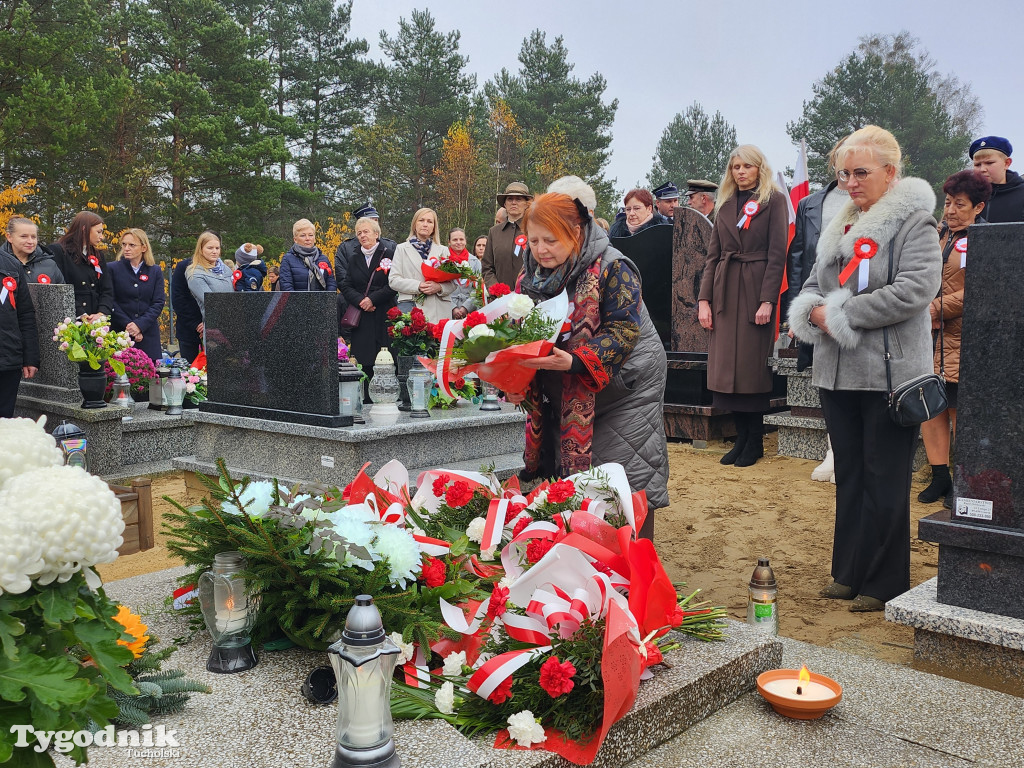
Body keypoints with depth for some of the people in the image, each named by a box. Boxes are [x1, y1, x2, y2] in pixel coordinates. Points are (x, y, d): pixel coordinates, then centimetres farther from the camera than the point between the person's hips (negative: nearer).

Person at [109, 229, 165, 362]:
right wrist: (128, 325, -12)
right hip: (120, 333, -1)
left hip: (149, 335, 2)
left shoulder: (155, 271, 10)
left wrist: (140, 325, -11)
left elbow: (159, 302, 2)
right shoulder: (112, 268, 5)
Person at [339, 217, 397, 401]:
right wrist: (360, 300, -9)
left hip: (383, 316, -4)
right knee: (363, 360, -1)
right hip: (361, 318, 4)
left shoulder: (389, 255, 3)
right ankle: (367, 401, 4)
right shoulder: (354, 259, 17)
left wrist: (372, 299, -12)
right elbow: (345, 286, 9)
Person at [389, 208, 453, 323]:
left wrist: (440, 287, -11)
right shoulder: (402, 249, 15)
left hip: (438, 309, 1)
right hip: (410, 306, -1)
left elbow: (452, 282, 12)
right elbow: (393, 280, 5)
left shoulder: (443, 251, 19)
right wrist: (418, 286, -10)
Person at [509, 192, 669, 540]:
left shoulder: (611, 268, -17)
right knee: (571, 475, 11)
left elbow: (623, 331, -24)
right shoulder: (531, 276, 1)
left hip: (625, 389, -6)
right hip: (568, 397, 6)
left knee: (629, 475, -4)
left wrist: (574, 361, -36)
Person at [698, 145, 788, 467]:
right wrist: (704, 299, 2)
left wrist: (768, 300, -15)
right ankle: (741, 437, 13)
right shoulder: (725, 205, 15)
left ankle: (755, 441, 9)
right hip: (725, 292, 5)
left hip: (756, 290, -5)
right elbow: (713, 256, 11)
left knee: (753, 366, -2)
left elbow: (777, 254, -7)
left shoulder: (774, 201, 1)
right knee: (727, 366, 3)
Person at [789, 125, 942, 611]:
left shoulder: (914, 221, -6)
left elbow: (916, 288, -20)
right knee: (849, 475, 14)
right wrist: (813, 311, -5)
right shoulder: (840, 227, 16)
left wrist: (843, 315, -17)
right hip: (837, 372, 7)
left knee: (884, 480, 1)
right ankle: (849, 573, 26)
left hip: (890, 372, -7)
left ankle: (884, 584, 13)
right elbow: (813, 285, 19)